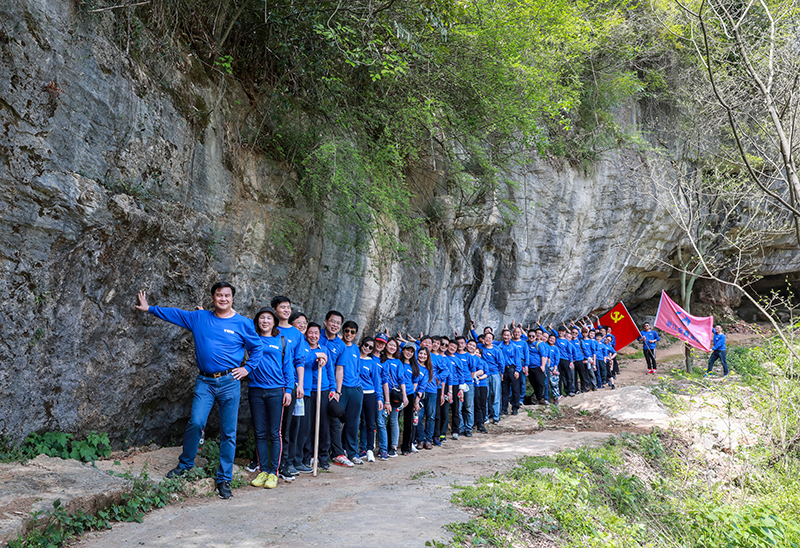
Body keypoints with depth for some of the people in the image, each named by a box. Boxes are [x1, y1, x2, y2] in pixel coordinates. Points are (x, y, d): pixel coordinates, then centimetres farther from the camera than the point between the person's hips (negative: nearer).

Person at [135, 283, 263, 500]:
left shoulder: (243, 323, 3)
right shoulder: (199, 318, 8)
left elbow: (256, 347, 12)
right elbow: (174, 313, 19)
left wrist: (248, 368, 2)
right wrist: (150, 308, 24)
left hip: (230, 382, -1)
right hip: (205, 381, 1)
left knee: (228, 432, 2)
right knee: (196, 422, -11)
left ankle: (224, 479, 13)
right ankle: (185, 463, 18)